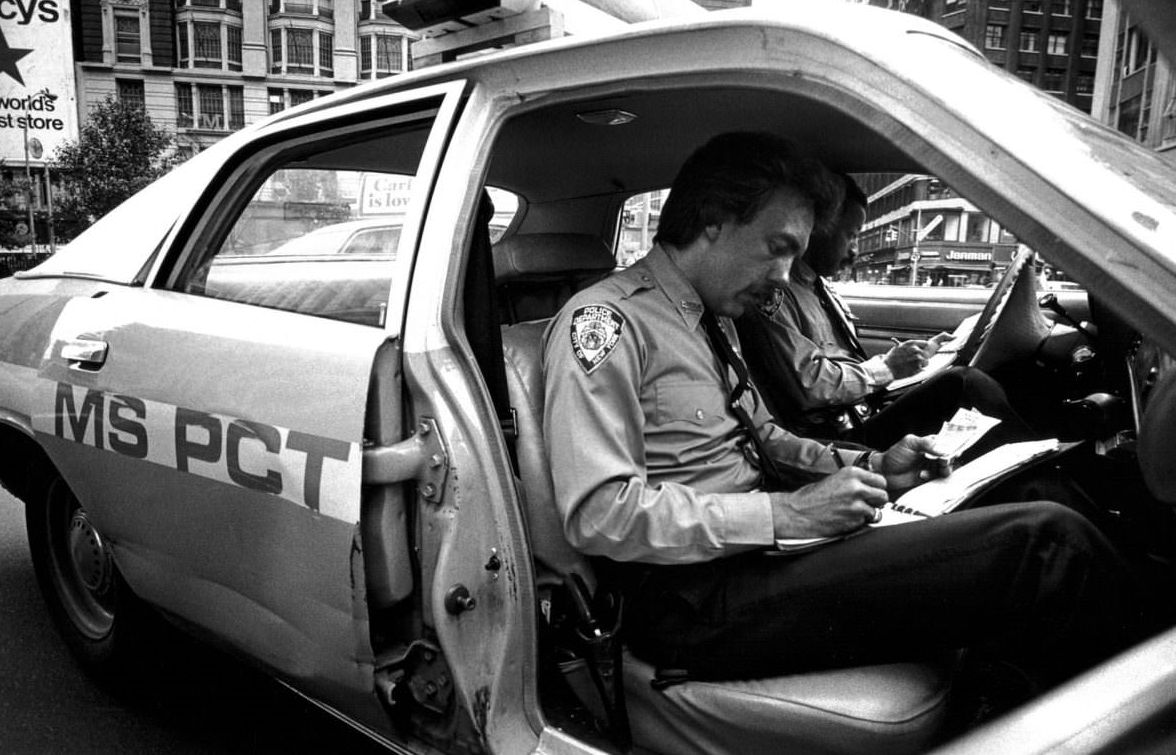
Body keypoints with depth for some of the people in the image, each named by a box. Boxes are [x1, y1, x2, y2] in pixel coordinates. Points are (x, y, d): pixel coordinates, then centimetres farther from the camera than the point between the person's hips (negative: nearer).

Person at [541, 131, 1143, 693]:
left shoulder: (714, 320, 17)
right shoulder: (607, 320, -12)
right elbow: (599, 515, -21)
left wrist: (871, 467, 9)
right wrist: (787, 513, -20)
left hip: (757, 546, 9)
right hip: (697, 599, -9)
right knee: (1044, 542, -17)